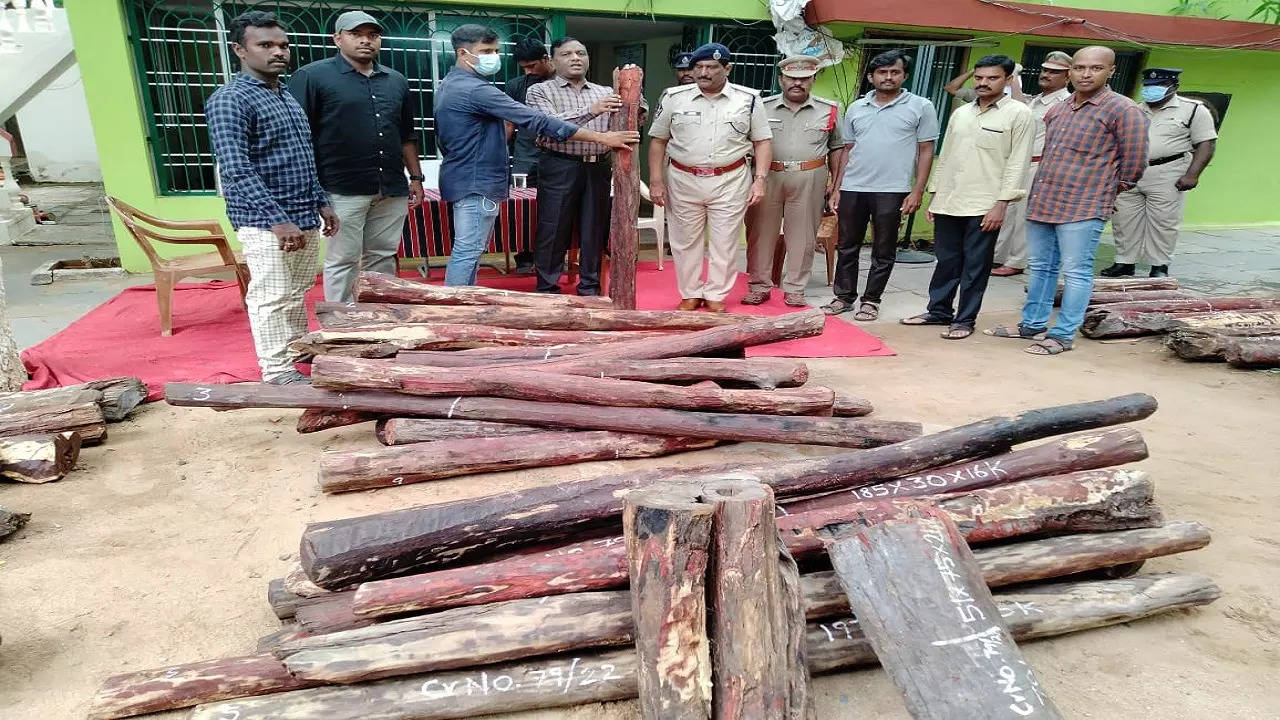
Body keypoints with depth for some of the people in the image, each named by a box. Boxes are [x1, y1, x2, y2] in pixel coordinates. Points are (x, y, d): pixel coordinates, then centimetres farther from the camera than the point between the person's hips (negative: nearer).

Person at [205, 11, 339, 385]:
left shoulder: (287, 96, 15)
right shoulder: (229, 99, -11)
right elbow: (236, 170, -20)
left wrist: (321, 204, 16)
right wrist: (278, 220, -26)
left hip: (305, 217, 8)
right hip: (265, 221, -8)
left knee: (297, 294, 17)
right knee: (272, 297, 0)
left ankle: (299, 352, 31)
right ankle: (278, 371, 10)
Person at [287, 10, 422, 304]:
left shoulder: (396, 81, 16)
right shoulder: (312, 76, -1)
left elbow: (407, 135, 22)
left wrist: (415, 177, 15)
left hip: (392, 189, 5)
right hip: (344, 189, -5)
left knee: (383, 258, 10)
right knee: (342, 261, 1)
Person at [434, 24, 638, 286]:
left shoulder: (450, 84, 13)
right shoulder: (476, 89, -20)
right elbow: (537, 121, -25)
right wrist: (602, 137, -25)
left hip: (464, 178, 11)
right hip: (476, 182, -11)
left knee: (467, 250, 15)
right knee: (468, 251, -6)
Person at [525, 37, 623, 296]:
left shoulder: (605, 93, 16)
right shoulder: (540, 91, 3)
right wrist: (591, 111, -25)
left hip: (599, 168, 4)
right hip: (560, 168, -3)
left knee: (595, 230, 8)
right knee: (553, 231, 1)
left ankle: (590, 289, 20)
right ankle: (547, 290, 12)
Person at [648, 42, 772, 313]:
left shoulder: (748, 100, 2)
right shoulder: (674, 98, 3)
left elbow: (762, 142, 5)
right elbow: (658, 140, 6)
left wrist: (760, 179, -6)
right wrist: (656, 180, 0)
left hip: (730, 182, -1)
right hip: (683, 181, 1)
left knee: (724, 242, 3)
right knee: (685, 241, 7)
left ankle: (716, 296, 16)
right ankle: (690, 294, 20)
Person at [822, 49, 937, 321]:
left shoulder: (921, 107, 2)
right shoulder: (856, 108, 12)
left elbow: (926, 151, 1)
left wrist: (917, 191, -7)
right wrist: (837, 189, 10)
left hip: (892, 191, -3)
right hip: (852, 188, 3)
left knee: (883, 251, 5)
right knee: (847, 247, 9)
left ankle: (871, 300, 16)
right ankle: (844, 296, 22)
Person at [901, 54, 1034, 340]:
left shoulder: (1019, 114, -2)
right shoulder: (960, 113, 15)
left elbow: (1017, 163, -7)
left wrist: (1002, 203, -14)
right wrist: (934, 194, 14)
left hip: (984, 207, -5)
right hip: (948, 203, 5)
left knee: (975, 267, 2)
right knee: (946, 261, 12)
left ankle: (965, 319, 10)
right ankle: (939, 311, 24)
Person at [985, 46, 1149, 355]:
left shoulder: (1123, 110, -6)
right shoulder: (1056, 110, 14)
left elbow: (1134, 162, -4)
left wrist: (1106, 192, 5)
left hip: (1083, 208, -7)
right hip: (1041, 202, 7)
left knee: (1076, 272, -2)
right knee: (1039, 268, 14)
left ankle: (1063, 335, 4)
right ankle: (1032, 325, 26)